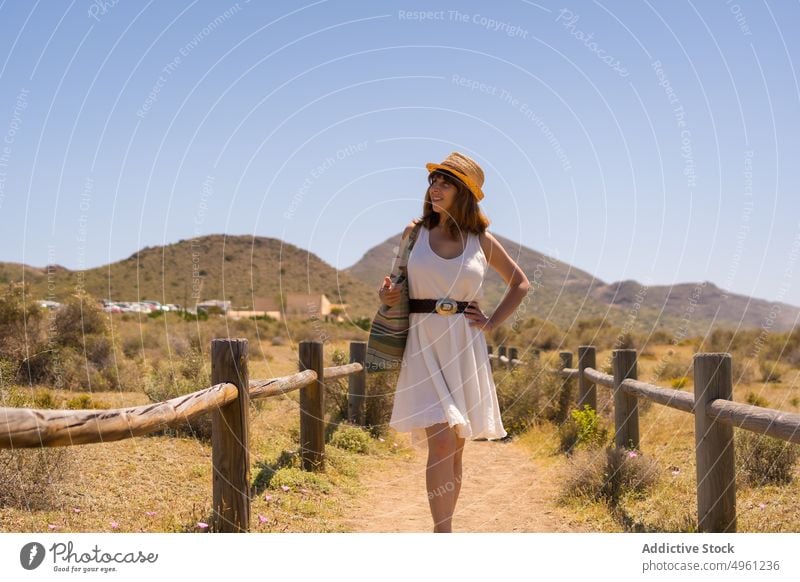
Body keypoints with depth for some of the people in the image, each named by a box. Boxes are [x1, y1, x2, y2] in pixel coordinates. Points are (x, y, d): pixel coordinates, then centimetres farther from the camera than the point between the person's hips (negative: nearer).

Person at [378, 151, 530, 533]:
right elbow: (398, 285, 17)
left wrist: (492, 323, 6)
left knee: (455, 448, 8)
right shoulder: (414, 233, 5)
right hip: (424, 345, -1)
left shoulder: (481, 240, 5)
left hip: (465, 348, 1)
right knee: (441, 442, -14)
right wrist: (386, 296, -6)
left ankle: (443, 532, 22)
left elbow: (520, 283, 16)